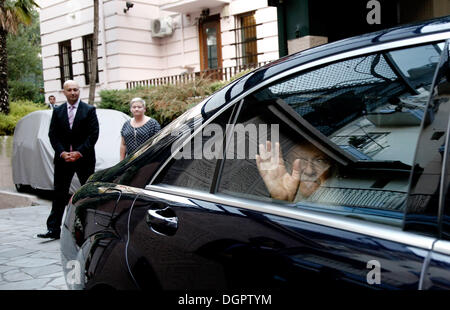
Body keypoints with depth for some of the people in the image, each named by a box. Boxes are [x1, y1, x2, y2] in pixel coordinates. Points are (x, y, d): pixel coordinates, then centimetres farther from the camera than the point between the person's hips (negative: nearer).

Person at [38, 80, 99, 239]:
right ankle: (54, 229, 6)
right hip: (63, 159, 3)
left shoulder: (89, 110, 0)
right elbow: (53, 135, 6)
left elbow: (93, 134, -6)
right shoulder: (57, 111, 9)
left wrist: (79, 152, -14)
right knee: (59, 194, 3)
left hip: (84, 159, -2)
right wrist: (62, 153, -9)